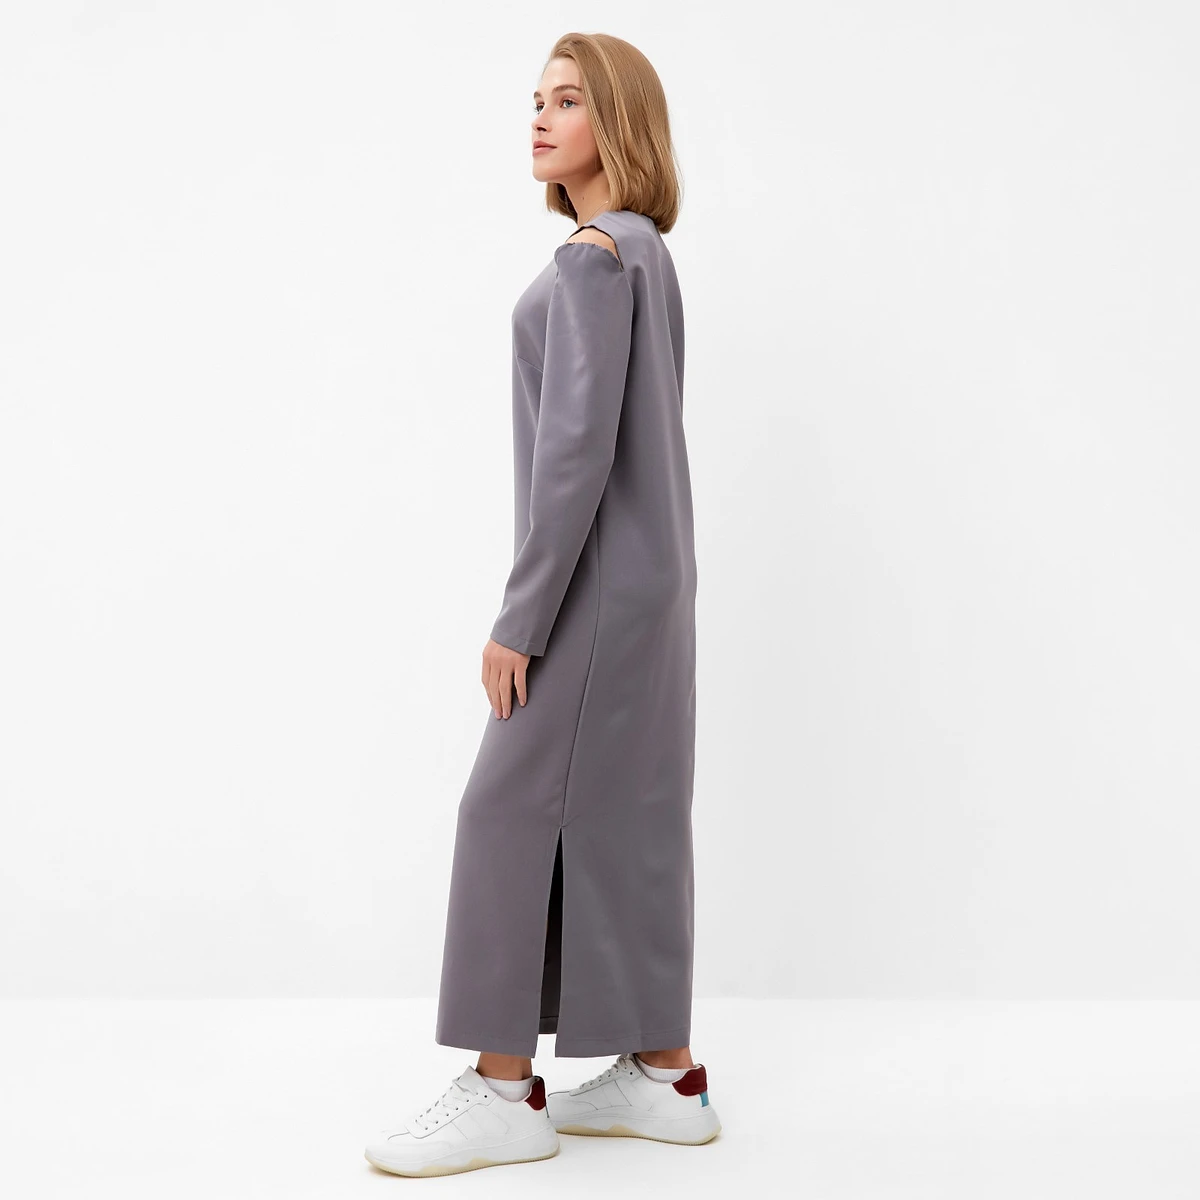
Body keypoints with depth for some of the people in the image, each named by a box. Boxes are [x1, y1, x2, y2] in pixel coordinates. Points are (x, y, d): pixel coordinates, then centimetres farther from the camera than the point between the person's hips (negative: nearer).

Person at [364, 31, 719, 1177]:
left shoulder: (592, 258, -14)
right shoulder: (647, 256, 14)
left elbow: (578, 448, -20)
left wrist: (521, 615, -18)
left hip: (592, 585, -9)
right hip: (647, 580, 9)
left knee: (515, 809, -3)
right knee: (628, 819, 11)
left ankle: (506, 1087, 5)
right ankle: (664, 1075, 18)